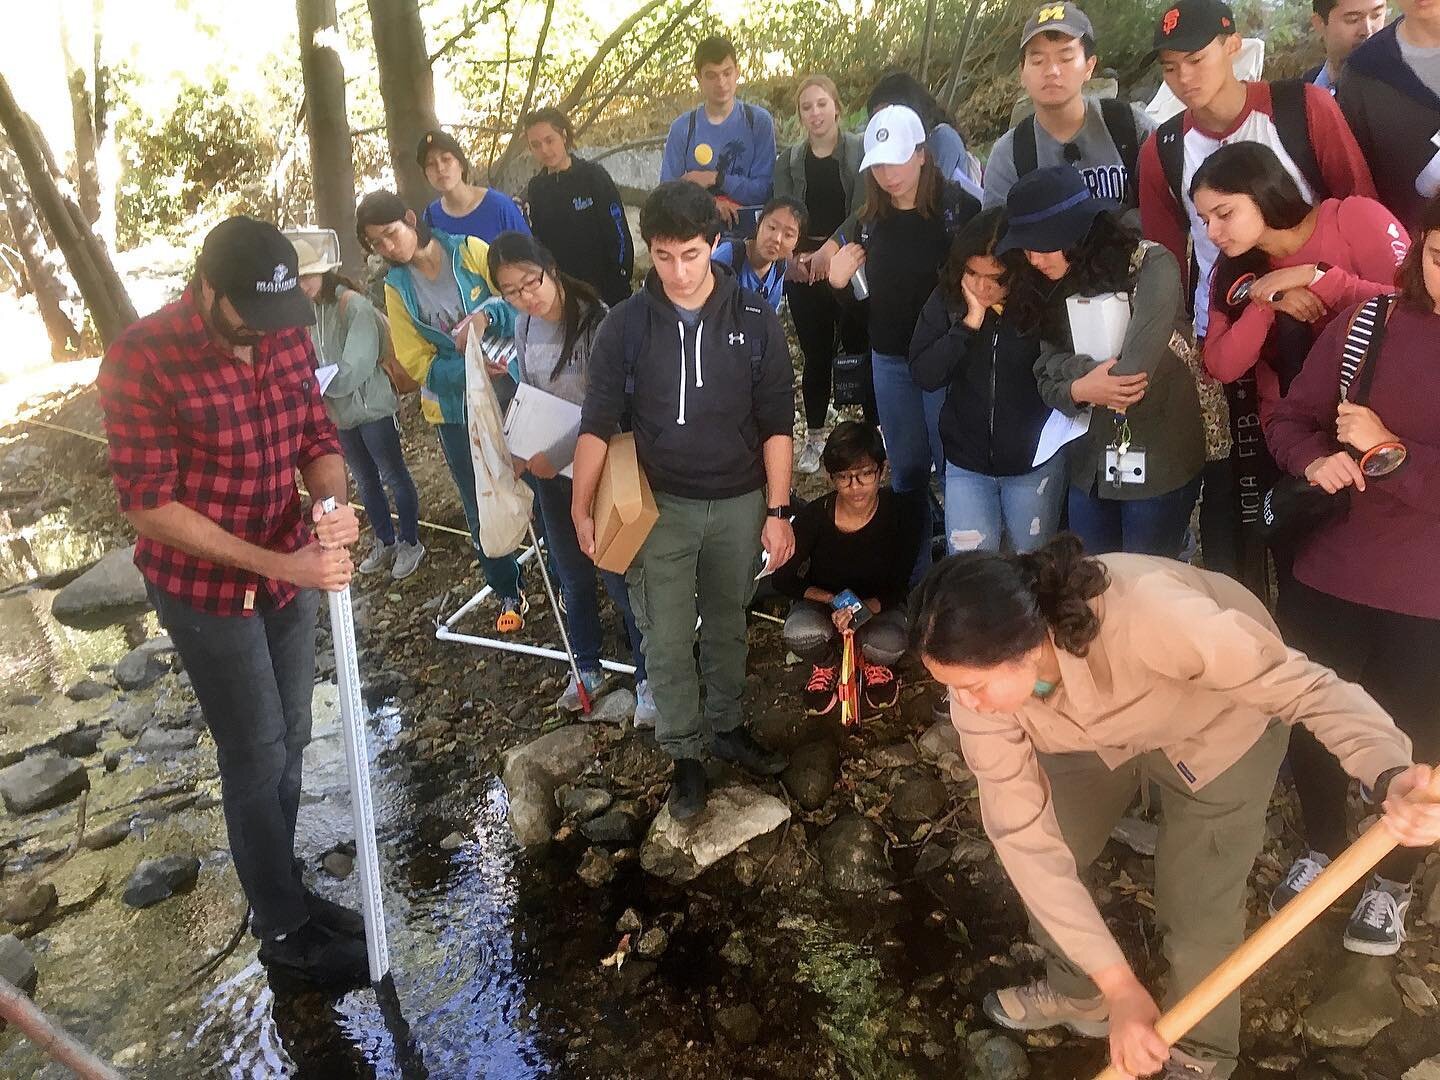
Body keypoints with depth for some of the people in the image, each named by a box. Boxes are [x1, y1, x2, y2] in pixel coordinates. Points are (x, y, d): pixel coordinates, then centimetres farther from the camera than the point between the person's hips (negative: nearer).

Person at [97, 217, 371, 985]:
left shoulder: (287, 338, -5)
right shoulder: (141, 360, -22)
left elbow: (317, 437, 4)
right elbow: (149, 506, -20)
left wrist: (331, 503, -20)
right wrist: (280, 564, -27)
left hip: (292, 575, 6)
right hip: (208, 591, -6)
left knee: (289, 744, 17)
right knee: (258, 759, 5)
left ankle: (280, 892, 37)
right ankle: (285, 932, 24)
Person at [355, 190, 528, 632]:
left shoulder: (468, 251, -5)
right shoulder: (397, 288, 1)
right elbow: (417, 363, -4)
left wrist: (486, 315, -28)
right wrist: (470, 368, -21)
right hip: (455, 410, 2)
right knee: (480, 508, 9)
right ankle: (509, 594, 27)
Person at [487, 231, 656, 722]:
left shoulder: (596, 321, -20)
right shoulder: (524, 325, 1)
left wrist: (559, 455, -20)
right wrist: (519, 451, 1)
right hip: (549, 467, 6)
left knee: (617, 573, 2)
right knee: (572, 574, 18)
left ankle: (647, 676, 20)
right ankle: (587, 667, 37)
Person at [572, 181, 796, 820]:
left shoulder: (754, 322, -7)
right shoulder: (626, 326, -7)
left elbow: (776, 424, -3)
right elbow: (598, 423, -4)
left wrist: (777, 511, -5)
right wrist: (581, 507, -9)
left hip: (739, 502, 1)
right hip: (661, 504, -1)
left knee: (727, 625, 17)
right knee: (667, 639, 4)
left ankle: (728, 728, 37)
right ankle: (684, 755, 21)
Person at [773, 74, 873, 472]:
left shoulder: (862, 152, 2)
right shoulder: (789, 161, 11)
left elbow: (865, 210, -9)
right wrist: (792, 257, -15)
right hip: (803, 271, 3)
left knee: (860, 349, -4)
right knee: (816, 354, 8)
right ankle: (814, 437, 19)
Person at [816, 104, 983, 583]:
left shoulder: (957, 206, -8)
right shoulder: (869, 219, 5)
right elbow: (827, 256, 17)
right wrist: (834, 269, -6)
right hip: (890, 359, 5)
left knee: (954, 466, 2)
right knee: (907, 470, 14)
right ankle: (914, 573, 28)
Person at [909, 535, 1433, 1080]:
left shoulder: (1143, 613, -45)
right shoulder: (980, 672, -30)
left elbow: (1306, 685, -33)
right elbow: (1025, 836, -26)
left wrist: (1392, 774, -52)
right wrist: (1119, 986, -27)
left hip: (1220, 726, -3)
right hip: (1099, 731, 4)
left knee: (1195, 916, -5)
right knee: (1031, 867, 6)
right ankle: (1077, 994, 38)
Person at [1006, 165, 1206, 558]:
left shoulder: (1151, 265, -14)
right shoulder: (1053, 290, 6)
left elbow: (1133, 371, -23)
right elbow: (1047, 380, 0)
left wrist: (1074, 373, -7)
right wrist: (1079, 390, -20)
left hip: (1158, 465, -6)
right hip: (1089, 468, 6)